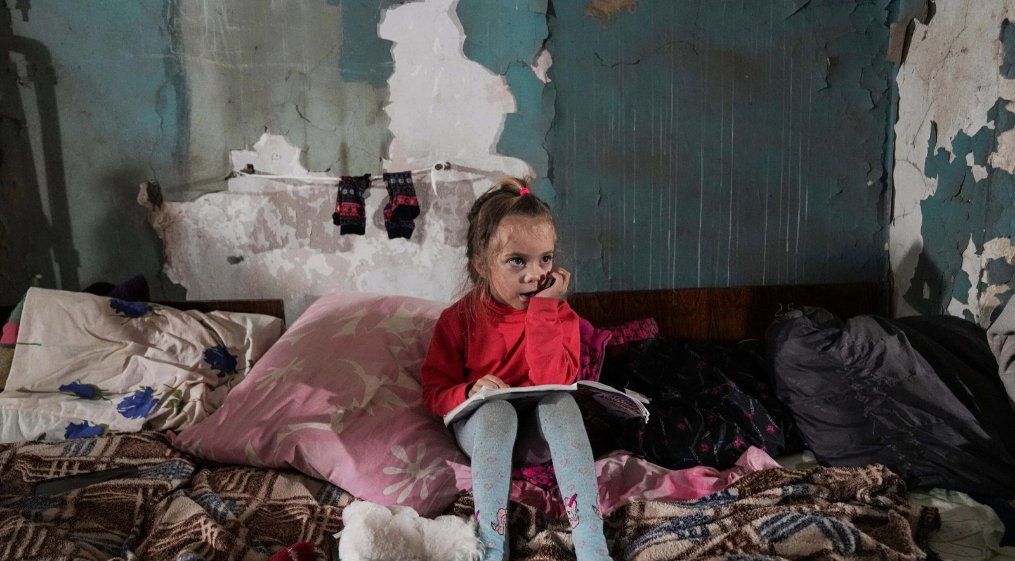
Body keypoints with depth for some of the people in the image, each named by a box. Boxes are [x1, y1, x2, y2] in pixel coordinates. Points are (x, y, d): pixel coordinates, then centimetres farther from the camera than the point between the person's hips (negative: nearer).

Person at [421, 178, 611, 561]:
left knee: (561, 401, -31)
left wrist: (542, 308, -26)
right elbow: (434, 393, -4)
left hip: (539, 434, 1)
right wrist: (471, 392, -26)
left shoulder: (557, 313, -7)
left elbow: (552, 381, -23)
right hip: (482, 429, -1)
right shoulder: (458, 320, -9)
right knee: (497, 410, -34)